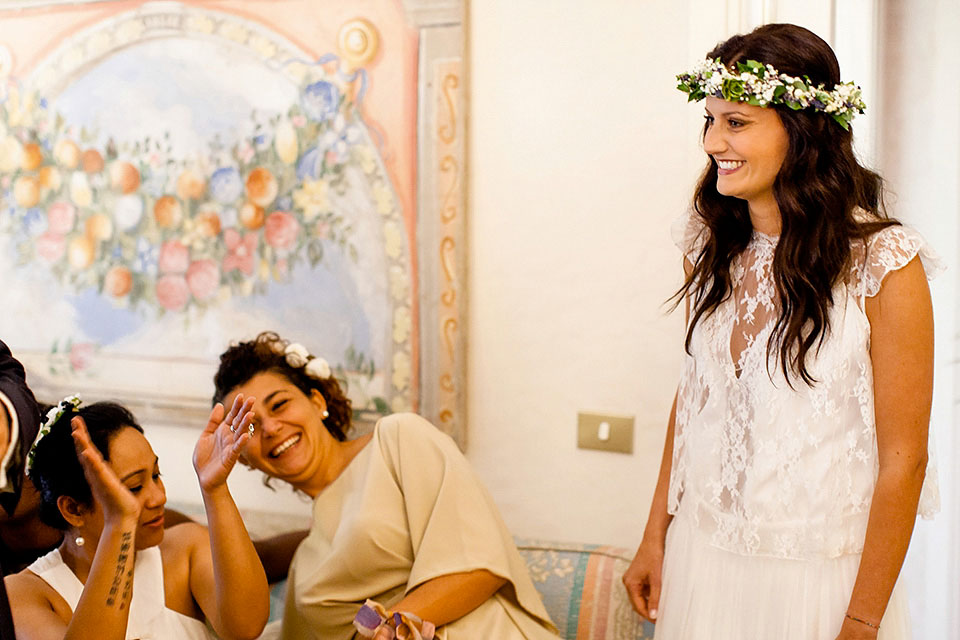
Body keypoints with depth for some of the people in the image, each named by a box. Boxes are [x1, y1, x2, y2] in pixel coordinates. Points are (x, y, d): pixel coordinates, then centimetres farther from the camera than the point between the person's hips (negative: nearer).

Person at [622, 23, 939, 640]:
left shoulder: (883, 264, -17)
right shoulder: (710, 243, -1)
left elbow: (903, 459, -14)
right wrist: (655, 538, 8)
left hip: (817, 577, -4)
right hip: (700, 560, 5)